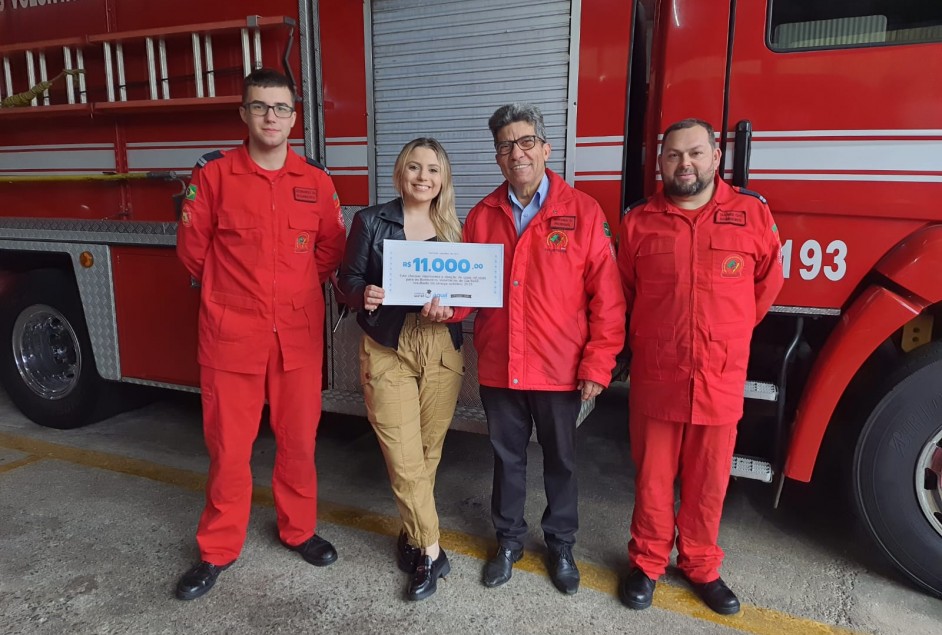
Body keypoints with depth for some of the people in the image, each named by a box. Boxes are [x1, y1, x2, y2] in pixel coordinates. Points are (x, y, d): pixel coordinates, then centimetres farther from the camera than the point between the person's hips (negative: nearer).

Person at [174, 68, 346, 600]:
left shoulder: (316, 180, 4)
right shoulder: (213, 173, -3)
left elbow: (331, 250, 11)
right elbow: (193, 250, 4)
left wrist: (296, 290, 10)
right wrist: (232, 292, 11)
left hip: (299, 335, 2)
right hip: (231, 335, -2)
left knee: (298, 439, 12)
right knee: (228, 446, 8)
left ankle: (299, 529, 33)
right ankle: (219, 549, 26)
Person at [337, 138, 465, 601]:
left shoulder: (452, 227, 8)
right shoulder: (371, 221, 0)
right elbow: (348, 280, 0)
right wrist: (364, 296, -21)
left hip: (441, 350, 3)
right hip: (387, 349, -2)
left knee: (429, 451, 10)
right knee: (404, 458, -4)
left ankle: (412, 532, 33)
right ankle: (430, 552, 12)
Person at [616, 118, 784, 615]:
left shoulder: (753, 214, -1)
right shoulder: (639, 221, 0)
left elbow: (767, 283, 13)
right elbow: (622, 293, 11)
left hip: (722, 379, 1)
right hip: (655, 377, 0)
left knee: (708, 481, 14)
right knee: (652, 477, 12)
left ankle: (701, 566, 35)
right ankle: (647, 562, 31)